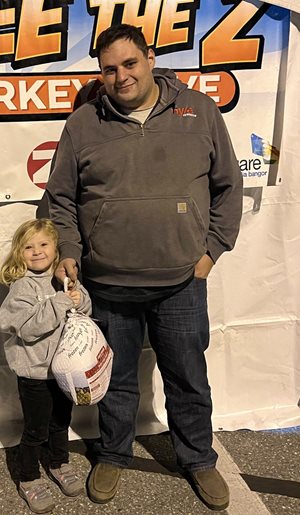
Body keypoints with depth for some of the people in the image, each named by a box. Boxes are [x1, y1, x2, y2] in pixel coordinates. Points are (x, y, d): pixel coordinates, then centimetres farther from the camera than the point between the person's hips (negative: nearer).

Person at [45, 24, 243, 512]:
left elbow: (228, 186, 6)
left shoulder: (200, 112, 2)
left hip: (182, 284, 0)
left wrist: (212, 248, 0)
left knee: (189, 381, 15)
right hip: (108, 287, 1)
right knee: (117, 380, 18)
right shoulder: (83, 124, 3)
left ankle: (199, 460, 39)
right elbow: (60, 198, 9)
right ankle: (113, 456, 43)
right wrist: (68, 252, -3)